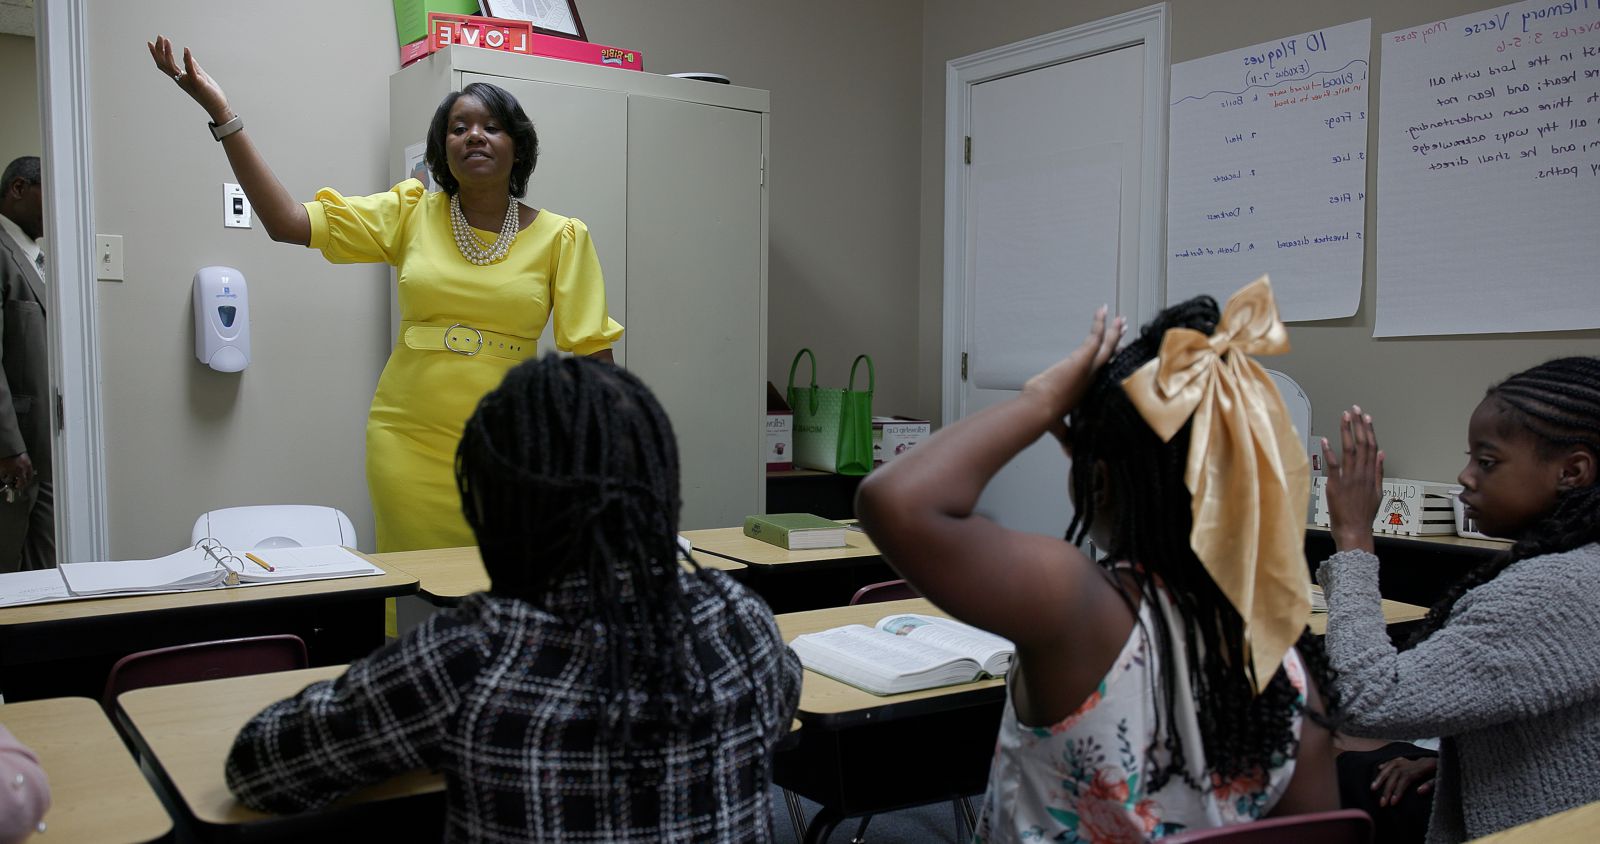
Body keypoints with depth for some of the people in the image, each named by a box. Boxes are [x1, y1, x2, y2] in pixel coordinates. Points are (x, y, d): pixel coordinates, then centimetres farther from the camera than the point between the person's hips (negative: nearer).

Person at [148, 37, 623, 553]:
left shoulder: (561, 237, 1)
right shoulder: (411, 214, 5)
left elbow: (593, 355, -1)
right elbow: (287, 223, -1)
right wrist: (221, 114, -6)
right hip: (407, 446, 1)